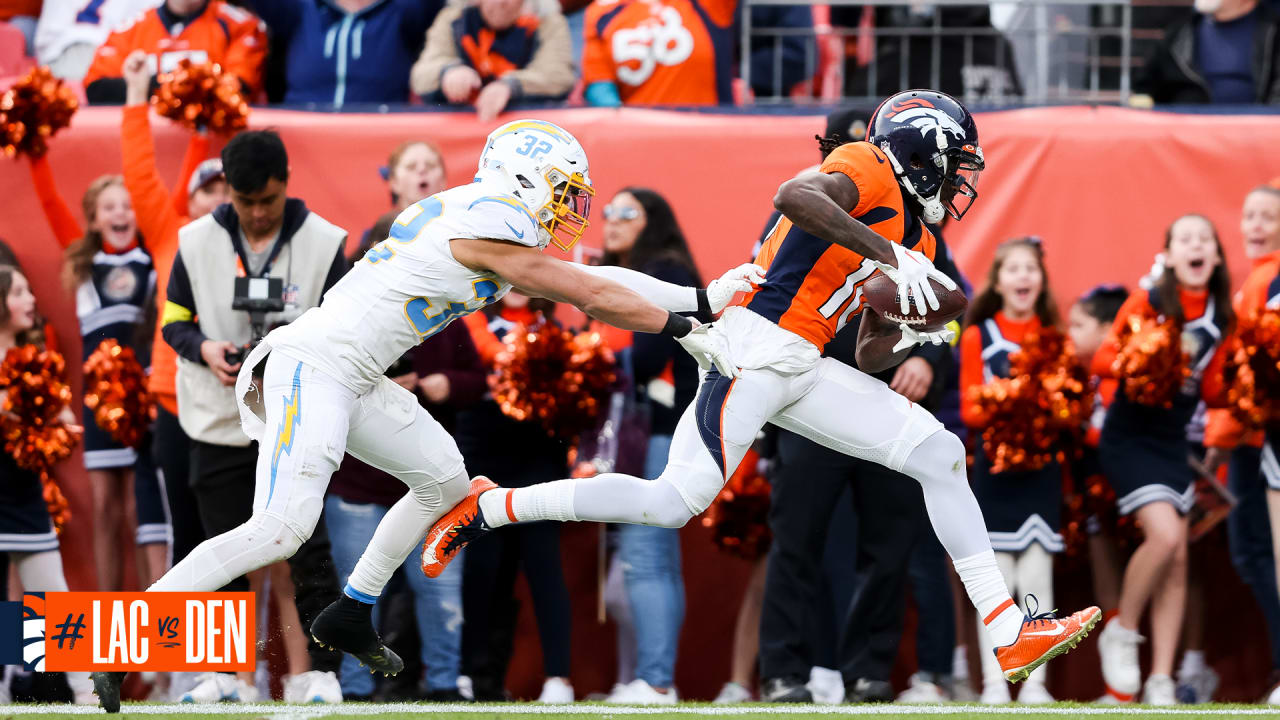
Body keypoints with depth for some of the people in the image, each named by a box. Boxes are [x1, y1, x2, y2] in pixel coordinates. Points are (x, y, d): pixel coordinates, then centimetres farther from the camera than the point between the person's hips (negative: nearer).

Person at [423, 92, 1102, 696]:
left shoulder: (914, 243, 22)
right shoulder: (868, 171, -4)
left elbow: (869, 361, 23)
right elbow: (793, 197, -27)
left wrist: (905, 338, 1)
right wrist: (888, 255, -26)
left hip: (805, 371, 9)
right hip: (757, 345, -9)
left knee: (940, 455, 2)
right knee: (677, 501, -17)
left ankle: (1009, 634, 2)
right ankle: (485, 508, -4)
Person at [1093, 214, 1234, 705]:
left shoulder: (1220, 318, 3)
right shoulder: (1147, 304, -12)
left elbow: (1211, 390, 9)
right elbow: (1102, 358, -11)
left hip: (1173, 443, 6)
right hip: (1128, 439, -6)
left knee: (1177, 561, 1)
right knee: (1164, 535, -23)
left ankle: (1161, 684, 5)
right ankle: (1120, 633, 0)